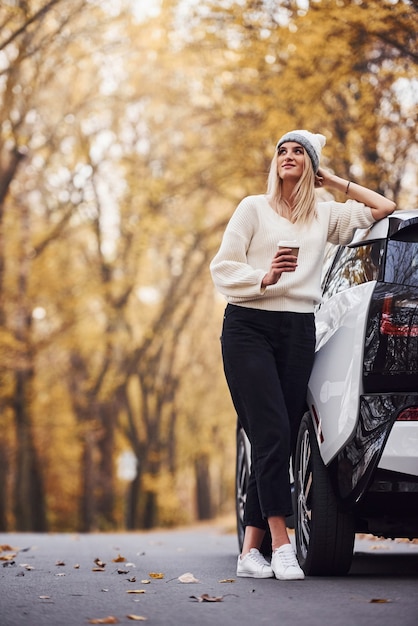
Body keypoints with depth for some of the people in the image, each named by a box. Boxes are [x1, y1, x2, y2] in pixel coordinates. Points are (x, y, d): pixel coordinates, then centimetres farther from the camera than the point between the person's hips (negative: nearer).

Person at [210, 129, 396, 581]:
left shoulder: (325, 215, 17)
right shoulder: (254, 208, 8)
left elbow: (383, 207, 20)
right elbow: (223, 269, 2)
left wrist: (335, 182, 20)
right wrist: (264, 277, -16)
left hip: (299, 331, 4)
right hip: (249, 327, -3)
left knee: (281, 441, -2)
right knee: (272, 433, -17)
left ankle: (250, 550, 1)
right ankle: (281, 544, -17)